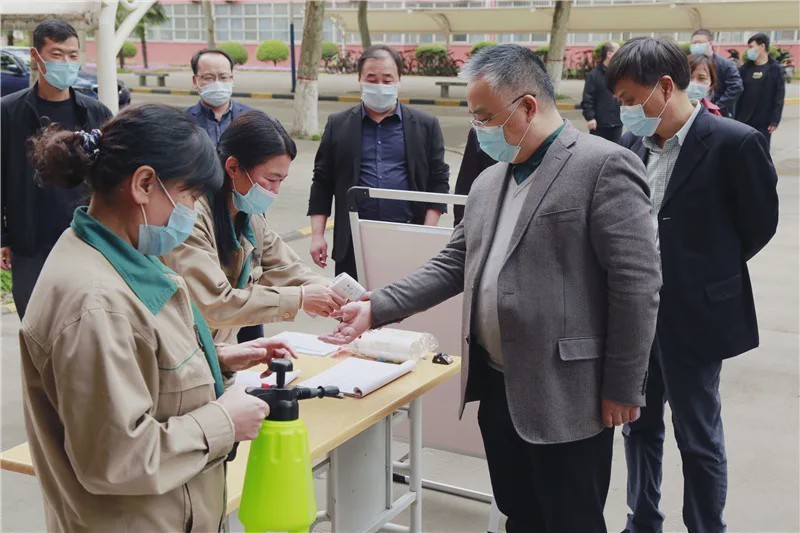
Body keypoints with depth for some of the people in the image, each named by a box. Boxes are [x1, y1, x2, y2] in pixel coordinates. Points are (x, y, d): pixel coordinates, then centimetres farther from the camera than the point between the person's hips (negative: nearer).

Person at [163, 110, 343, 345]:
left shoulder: (250, 215, 3)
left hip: (222, 348, 7)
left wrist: (347, 298, -7)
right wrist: (300, 298, -24)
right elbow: (213, 305, -27)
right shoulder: (191, 215, -21)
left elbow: (285, 269, 7)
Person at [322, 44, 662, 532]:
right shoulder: (489, 182, 13)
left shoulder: (603, 165, -13)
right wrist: (377, 309, 4)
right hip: (498, 387, 8)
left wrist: (622, 389, -15)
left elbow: (637, 284, -16)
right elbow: (453, 266, 15)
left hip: (566, 395, -7)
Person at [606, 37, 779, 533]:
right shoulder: (634, 142, 2)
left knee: (698, 438, 8)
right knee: (639, 426, 18)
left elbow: (759, 225, -6)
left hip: (693, 315, -6)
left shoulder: (735, 143, -16)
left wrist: (705, 273, 3)